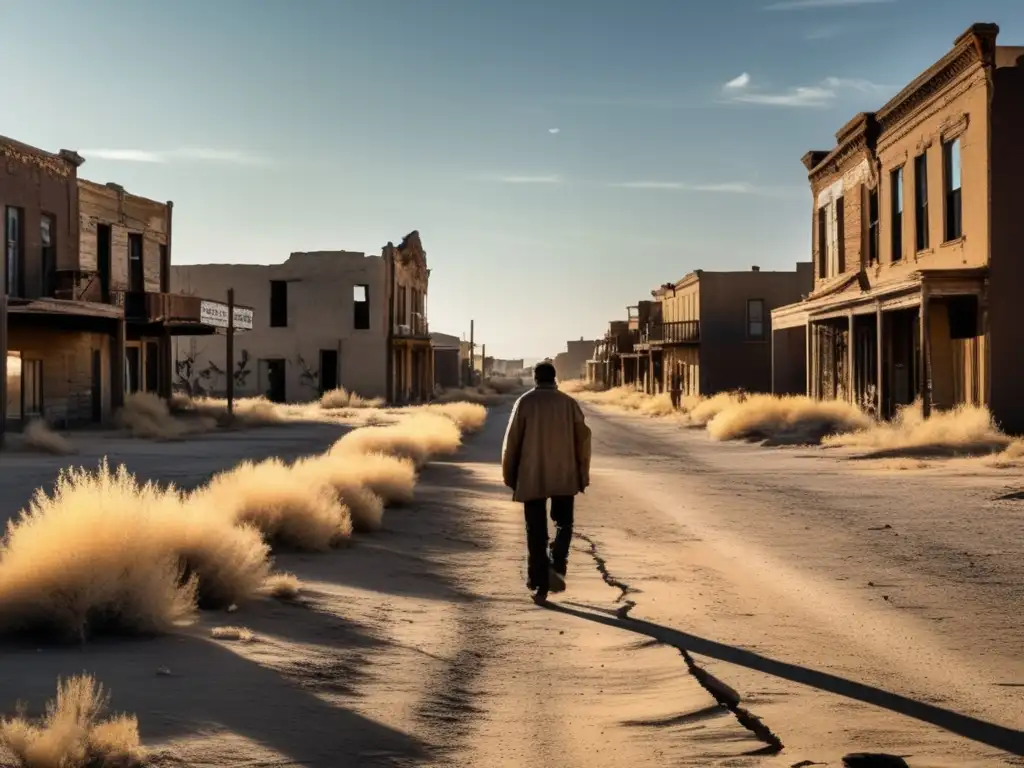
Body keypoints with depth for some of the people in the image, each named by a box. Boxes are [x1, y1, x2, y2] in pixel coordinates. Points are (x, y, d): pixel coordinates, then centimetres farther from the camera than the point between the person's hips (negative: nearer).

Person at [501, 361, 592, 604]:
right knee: (563, 523, 17)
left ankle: (539, 584, 4)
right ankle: (557, 565, -5)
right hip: (564, 476, 1)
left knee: (536, 532, 6)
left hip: (531, 477, -1)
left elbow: (511, 441, -2)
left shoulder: (525, 402, -2)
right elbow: (583, 438, 0)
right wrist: (583, 474, 8)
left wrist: (509, 475, 7)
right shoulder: (568, 402, 2)